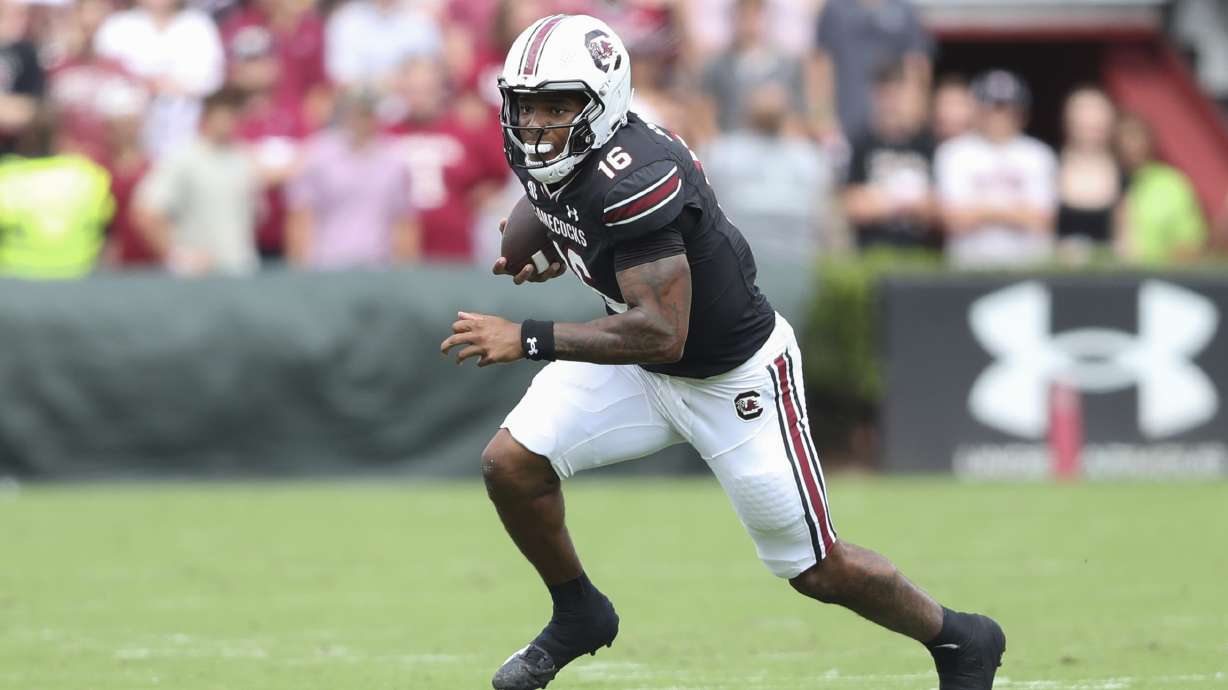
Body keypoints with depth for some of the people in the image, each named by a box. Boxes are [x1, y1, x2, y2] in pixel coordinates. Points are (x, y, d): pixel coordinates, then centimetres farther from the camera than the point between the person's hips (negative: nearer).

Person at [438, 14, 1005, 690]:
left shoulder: (631, 180, -35)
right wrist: (558, 256, 0)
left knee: (817, 571, 3)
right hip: (640, 360, 8)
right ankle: (578, 615, 17)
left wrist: (527, 339, -38)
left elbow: (661, 335, -38)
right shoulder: (550, 155, -9)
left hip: (735, 376, -8)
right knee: (510, 462, -7)